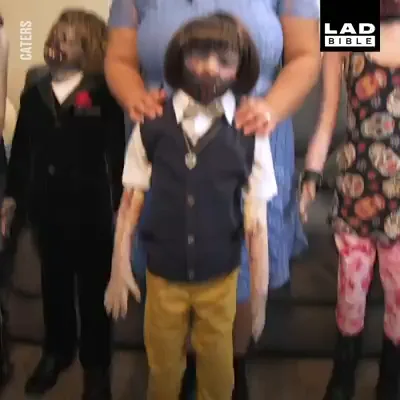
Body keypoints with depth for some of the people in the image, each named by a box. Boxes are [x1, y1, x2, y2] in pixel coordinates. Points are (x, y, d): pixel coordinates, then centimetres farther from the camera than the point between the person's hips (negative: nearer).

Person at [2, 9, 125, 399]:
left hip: (91, 208, -4)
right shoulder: (33, 93, 8)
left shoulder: (102, 94, -6)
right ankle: (55, 352, 38)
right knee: (54, 284, 17)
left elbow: (116, 153, -8)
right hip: (46, 206, 4)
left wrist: (121, 203, -10)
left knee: (93, 288, 9)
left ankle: (95, 364, 25)